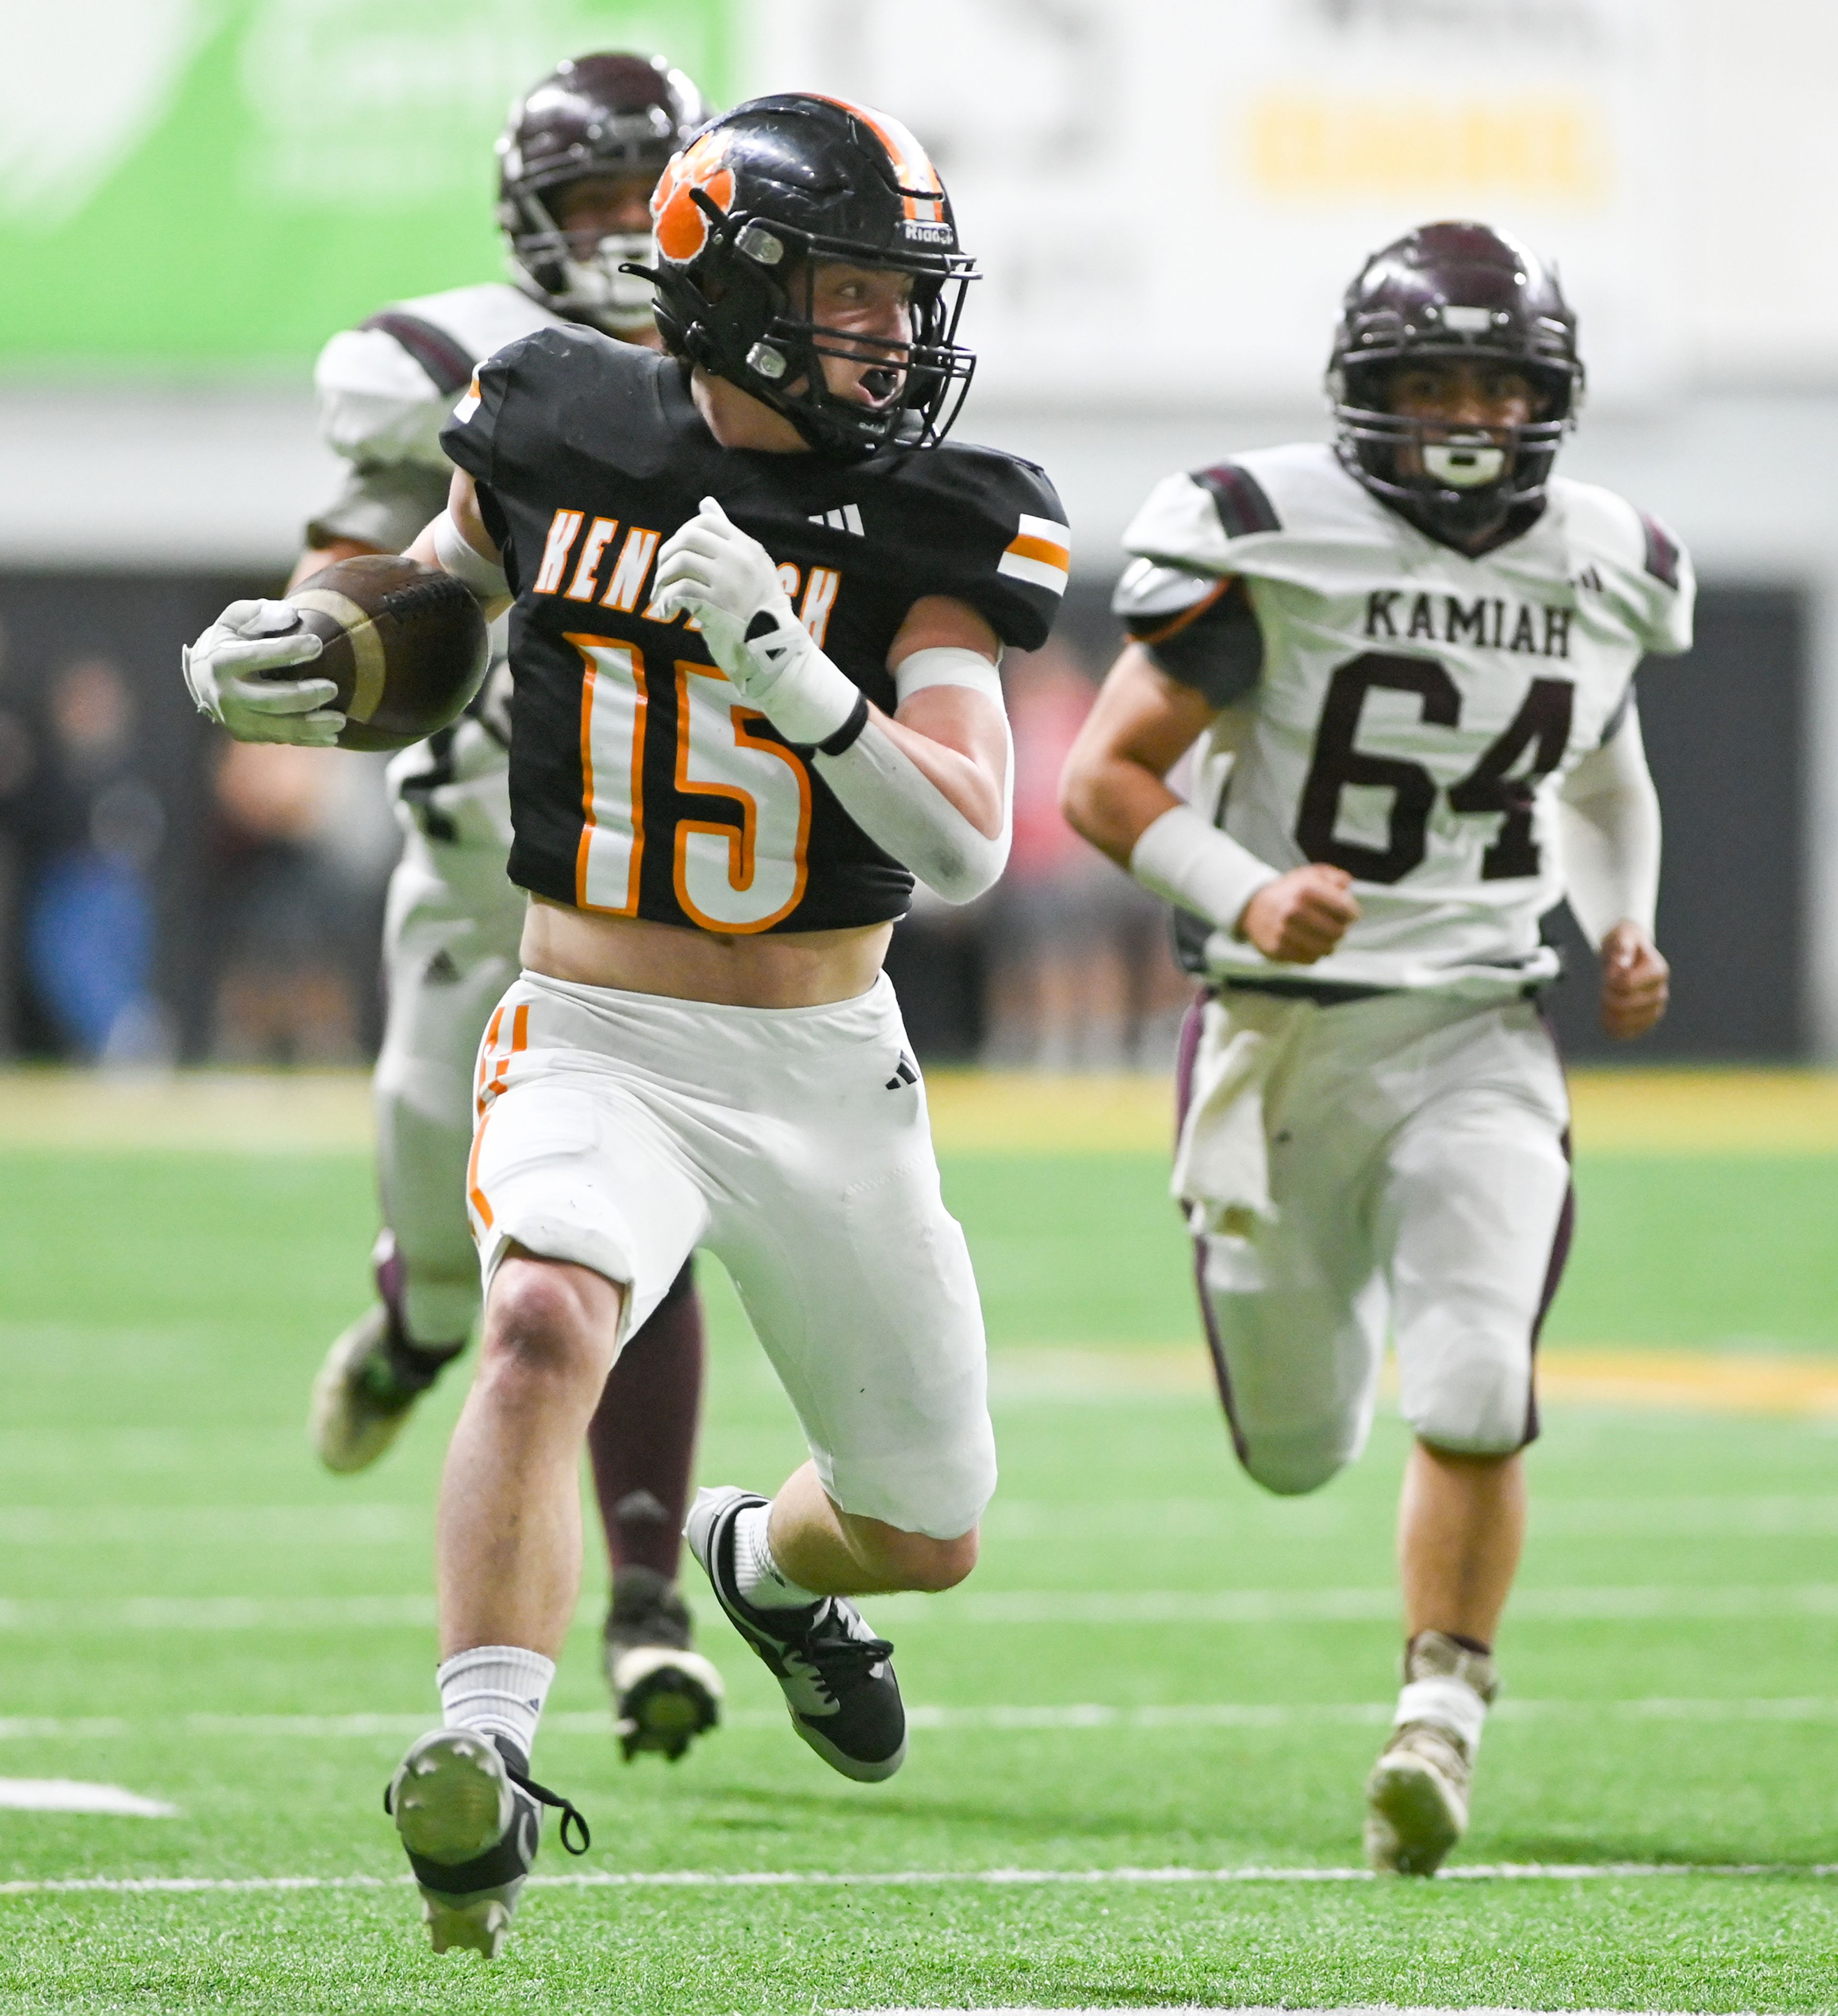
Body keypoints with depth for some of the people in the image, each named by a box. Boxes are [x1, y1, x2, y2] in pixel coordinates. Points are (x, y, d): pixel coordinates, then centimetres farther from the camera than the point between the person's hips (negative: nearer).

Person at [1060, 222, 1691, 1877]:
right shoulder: (1273, 550, -11)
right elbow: (1104, 776, -10)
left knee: (1473, 1399, -22)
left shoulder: (1598, 574, 4)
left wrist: (1625, 926, 6)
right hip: (1286, 1031, -1)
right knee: (1298, 1456, 13)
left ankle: (1442, 1710, -8)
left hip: (1480, 1040, 1)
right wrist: (1240, 892, -27)